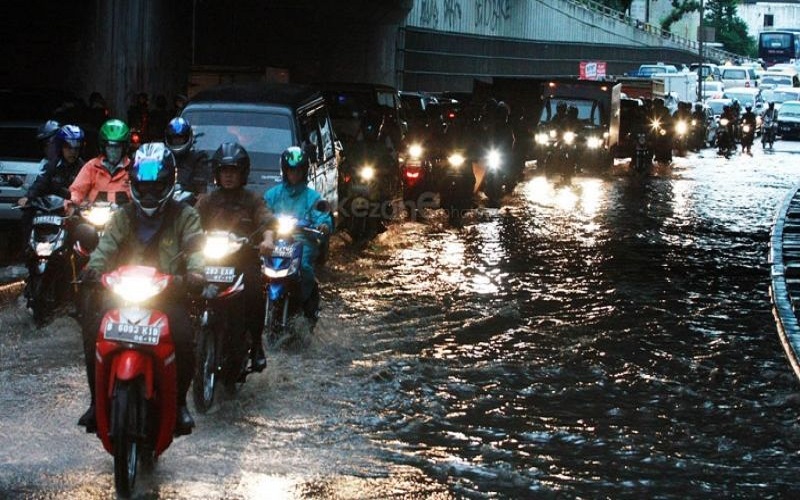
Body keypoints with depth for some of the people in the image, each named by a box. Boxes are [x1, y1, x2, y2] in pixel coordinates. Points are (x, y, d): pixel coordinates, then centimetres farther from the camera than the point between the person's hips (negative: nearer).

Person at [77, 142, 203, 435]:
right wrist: (94, 267, -23)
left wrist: (194, 270, -31)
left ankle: (179, 402, -11)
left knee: (184, 339, -30)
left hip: (170, 293, -2)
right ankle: (98, 400, -8)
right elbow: (107, 245, 0)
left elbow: (195, 245, -8)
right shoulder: (123, 217, 15)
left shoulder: (184, 216, 7)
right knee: (93, 334, -21)